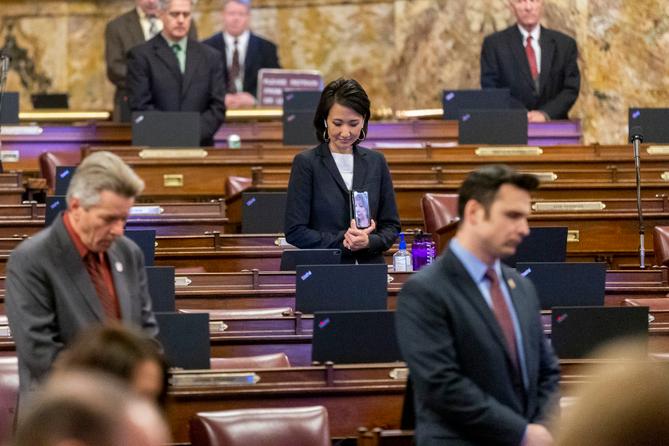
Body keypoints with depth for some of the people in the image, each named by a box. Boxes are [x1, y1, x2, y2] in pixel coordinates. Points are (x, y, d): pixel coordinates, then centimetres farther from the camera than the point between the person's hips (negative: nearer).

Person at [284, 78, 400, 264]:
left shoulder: (376, 162, 10)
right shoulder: (306, 163, 0)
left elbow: (391, 226, 12)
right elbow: (295, 231, -4)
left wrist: (369, 242, -8)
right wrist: (343, 240, -13)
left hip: (370, 269, 5)